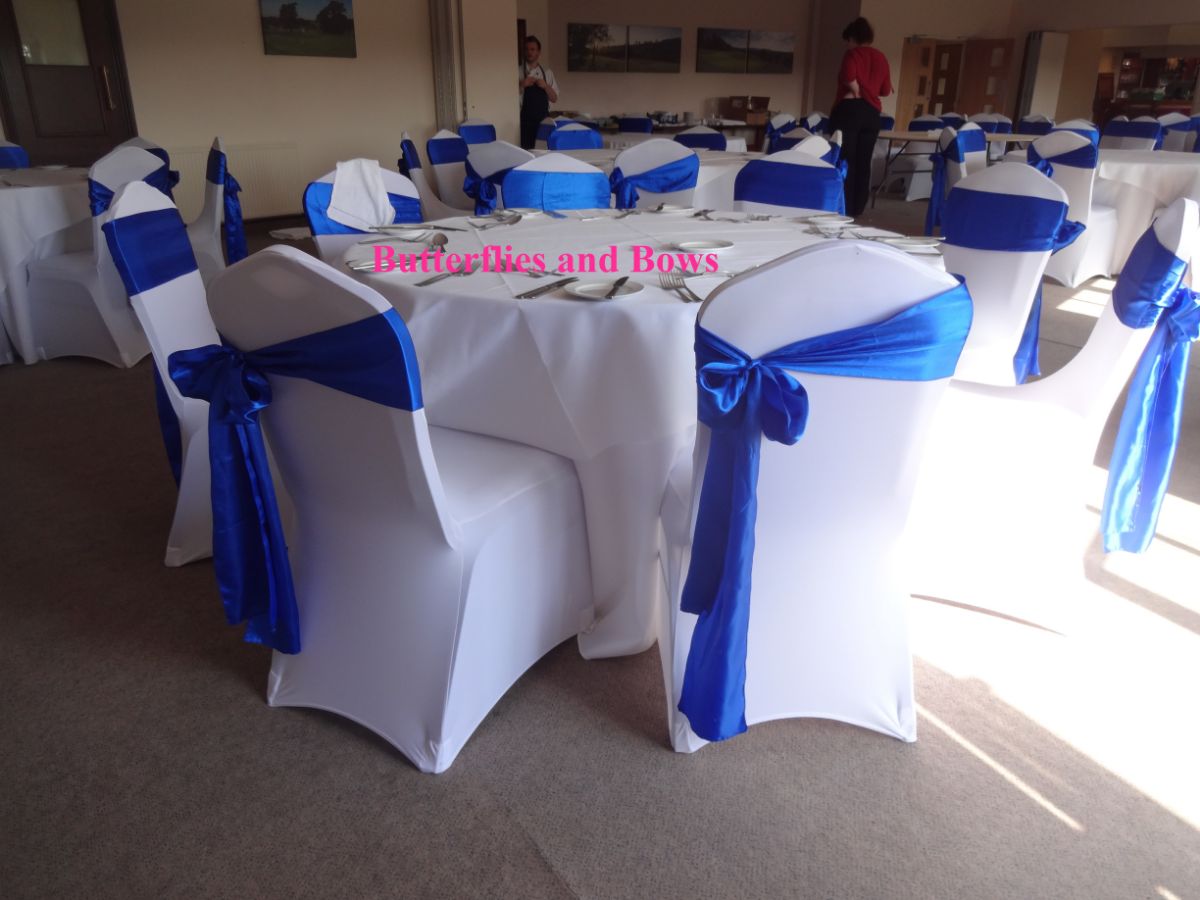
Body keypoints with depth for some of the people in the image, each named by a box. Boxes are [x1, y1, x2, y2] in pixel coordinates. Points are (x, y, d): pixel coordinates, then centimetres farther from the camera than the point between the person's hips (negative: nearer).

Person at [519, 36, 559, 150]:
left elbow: (554, 99, 10)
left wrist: (545, 86, -7)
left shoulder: (547, 73, 11)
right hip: (525, 119, -3)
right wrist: (522, 85, -15)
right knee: (526, 150, -9)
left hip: (543, 119, 3)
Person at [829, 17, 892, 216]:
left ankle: (845, 207, -4)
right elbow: (886, 90, 13)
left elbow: (848, 76, -23)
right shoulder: (881, 58, 12)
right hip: (872, 113, 5)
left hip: (849, 110, -5)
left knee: (845, 160, -2)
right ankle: (858, 207, 9)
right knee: (863, 162, 7)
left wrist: (856, 91, -7)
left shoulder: (852, 54, -5)